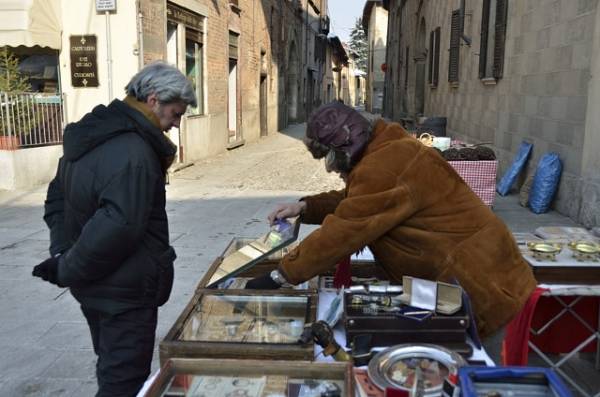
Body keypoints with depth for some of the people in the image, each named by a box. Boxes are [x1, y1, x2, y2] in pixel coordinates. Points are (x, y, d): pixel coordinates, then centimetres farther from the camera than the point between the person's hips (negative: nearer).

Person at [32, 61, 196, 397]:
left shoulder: (90, 136, 8)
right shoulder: (132, 153, -25)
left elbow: (57, 197, 17)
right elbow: (119, 227, -34)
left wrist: (62, 252, 7)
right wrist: (67, 270, -19)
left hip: (94, 285, 10)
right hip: (125, 291, -9)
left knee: (112, 370, 25)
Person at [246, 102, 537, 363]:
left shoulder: (385, 168, -25)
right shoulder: (387, 154, 10)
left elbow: (341, 234, -26)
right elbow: (352, 203, 21)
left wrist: (279, 277, -17)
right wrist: (305, 207, 8)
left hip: (484, 293, -10)